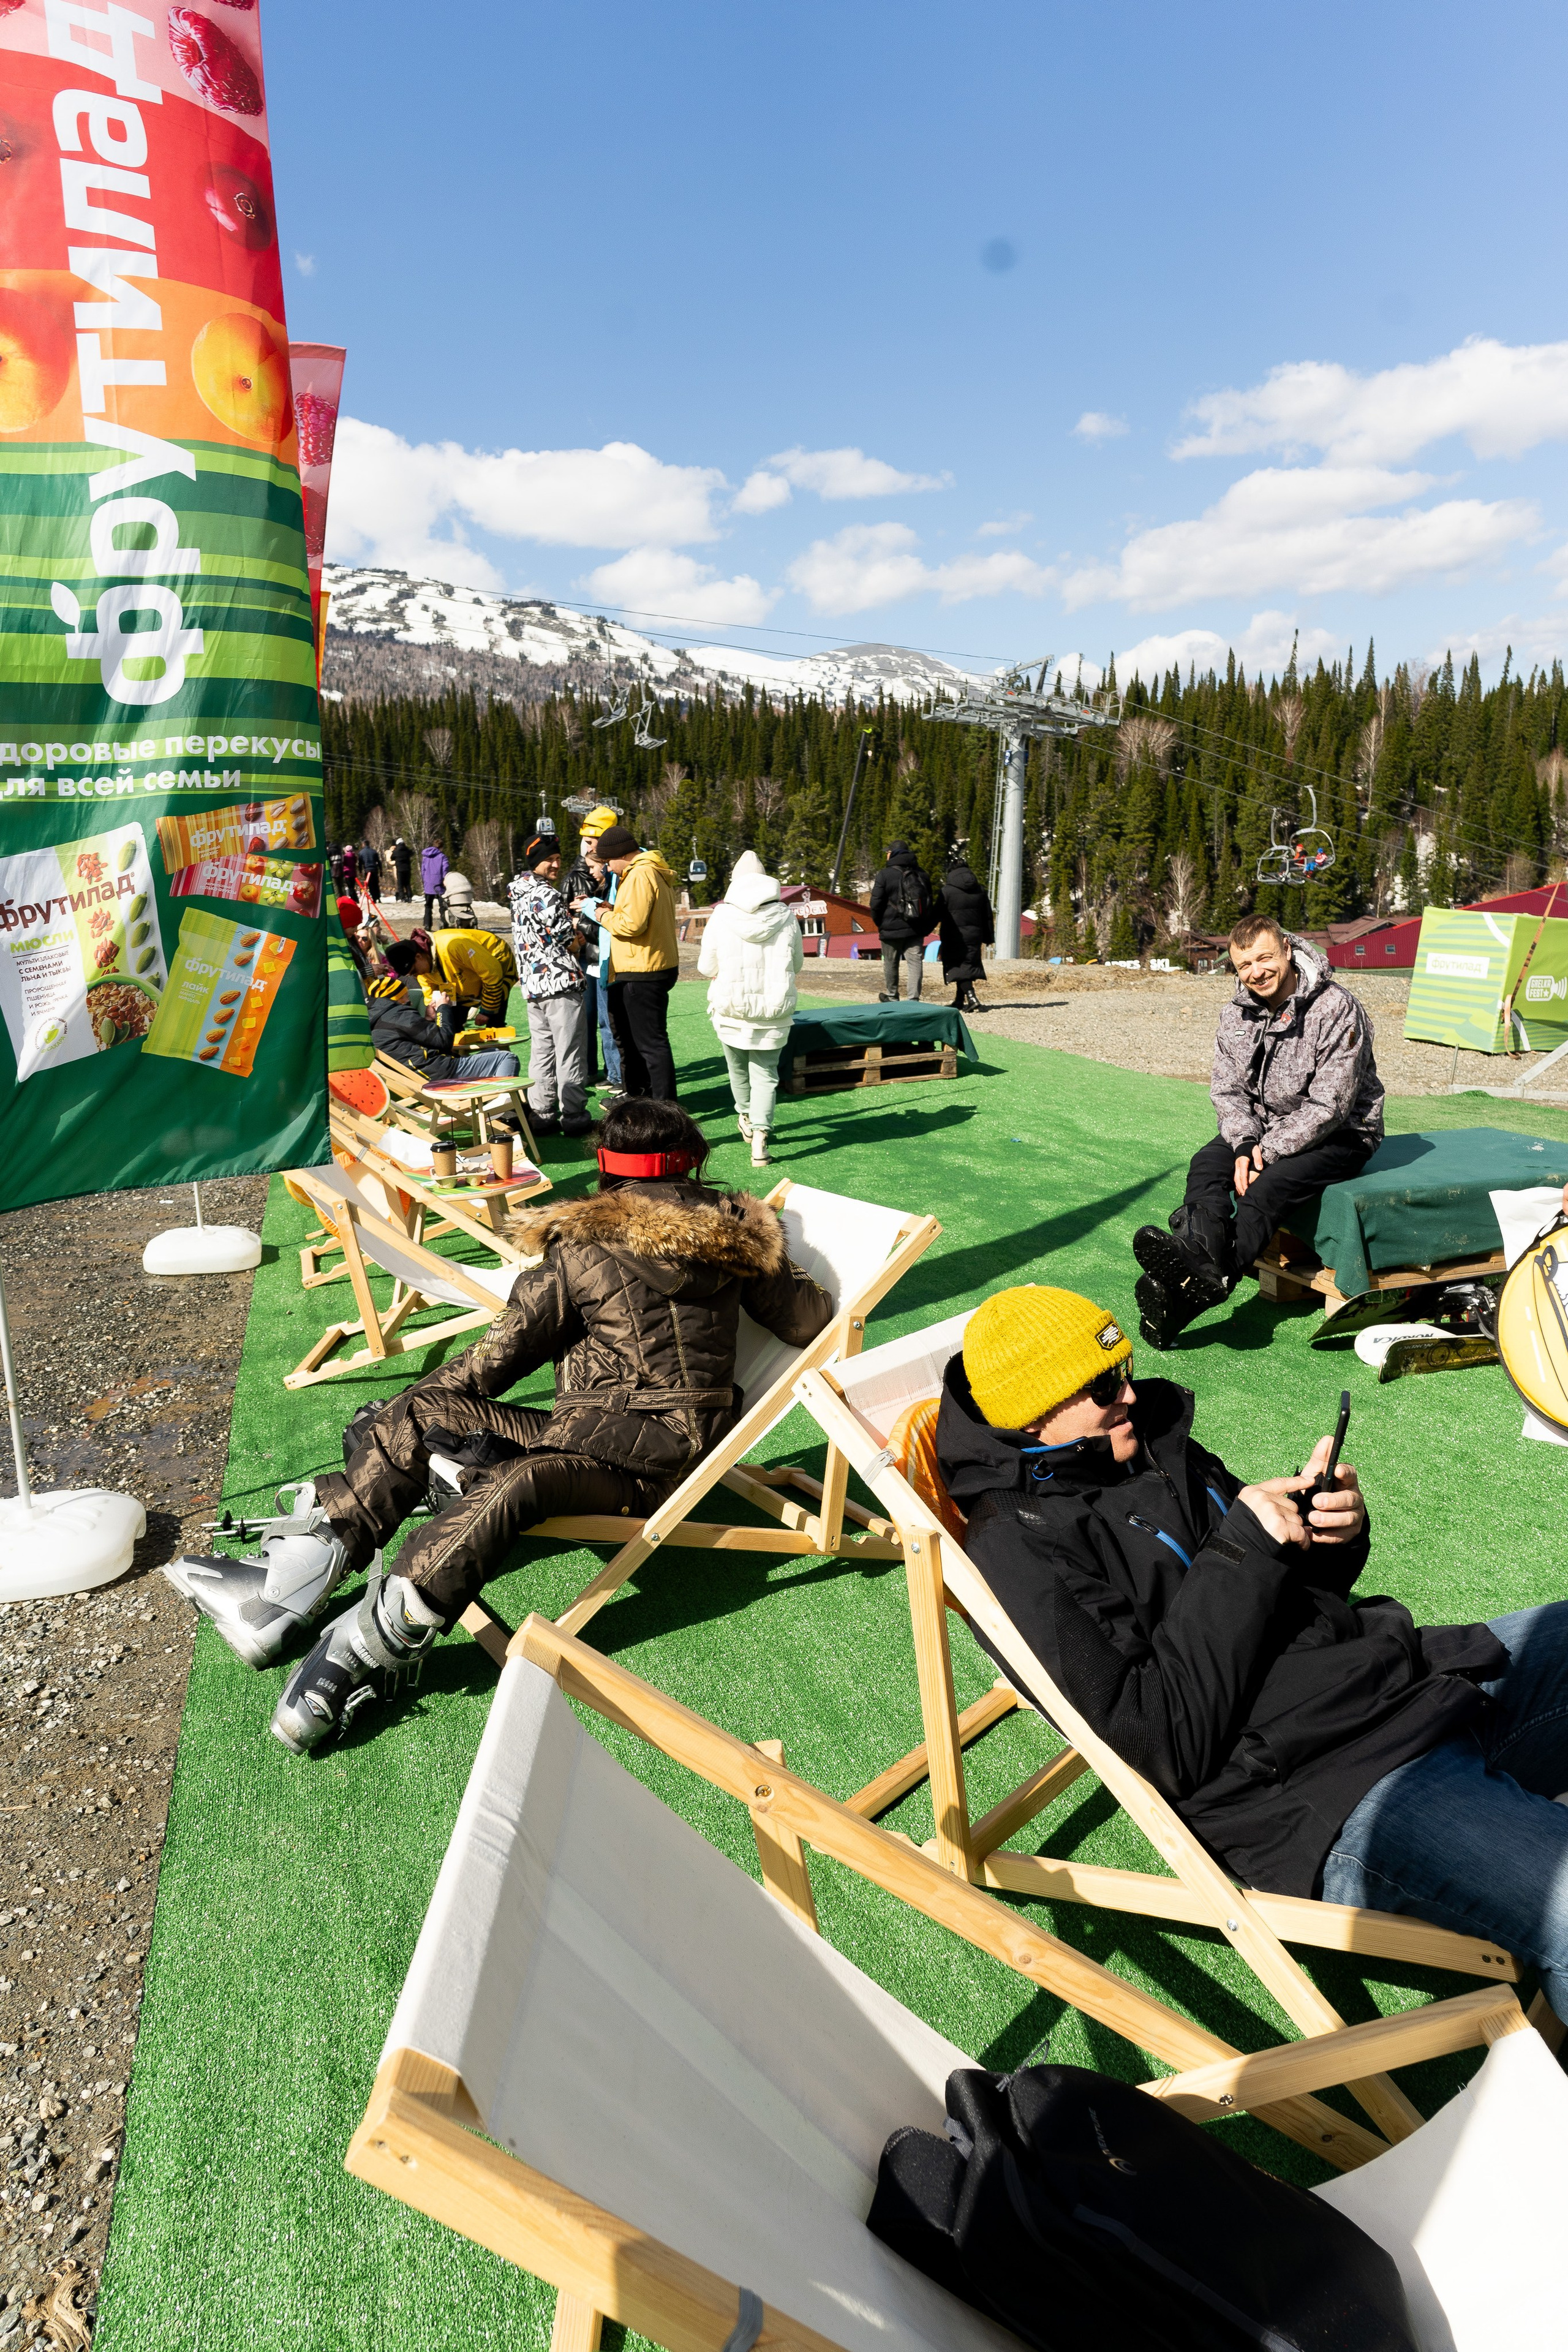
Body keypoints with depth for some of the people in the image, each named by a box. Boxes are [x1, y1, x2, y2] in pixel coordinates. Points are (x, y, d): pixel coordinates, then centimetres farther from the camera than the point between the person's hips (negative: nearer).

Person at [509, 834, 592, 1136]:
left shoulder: (520, 895, 14)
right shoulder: (547, 895, -15)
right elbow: (571, 942, -16)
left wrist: (571, 937, 8)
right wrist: (577, 939, 8)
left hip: (532, 984, 9)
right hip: (560, 983, -9)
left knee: (542, 1050, 13)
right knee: (570, 1052, -2)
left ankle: (541, 1114, 16)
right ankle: (574, 1117, 2)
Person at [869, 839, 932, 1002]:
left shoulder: (885, 875, -8)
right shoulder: (920, 875, 11)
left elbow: (876, 903, -9)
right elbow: (929, 903, 15)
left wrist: (879, 923, 6)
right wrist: (925, 927, 19)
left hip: (892, 928, -4)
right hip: (916, 928, 4)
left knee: (891, 964, 10)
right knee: (915, 962, 0)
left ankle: (891, 997, 22)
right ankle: (914, 999, -7)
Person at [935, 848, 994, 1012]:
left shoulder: (946, 891, -12)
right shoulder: (979, 891, 5)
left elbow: (938, 916, -8)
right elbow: (988, 917, 9)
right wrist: (988, 937, 16)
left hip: (954, 937, -6)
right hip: (974, 936, 6)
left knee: (958, 967, -2)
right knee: (968, 965, 15)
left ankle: (971, 998, -19)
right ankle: (960, 1001, 25)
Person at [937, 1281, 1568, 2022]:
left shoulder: (1154, 1441, 11)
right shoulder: (1015, 1548, -13)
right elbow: (1164, 1745, -19)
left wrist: (1333, 1531, -3)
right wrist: (1239, 1555, -18)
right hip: (1331, 1792, -9)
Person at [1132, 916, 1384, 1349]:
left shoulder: (1336, 1009, -18)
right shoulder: (1237, 1013, 0)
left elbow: (1329, 1106, -21)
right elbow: (1228, 1090, -1)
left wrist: (1267, 1152, -24)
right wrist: (1245, 1144, -21)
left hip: (1339, 1134, -6)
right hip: (1263, 1125, 6)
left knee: (1267, 1186, -32)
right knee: (1206, 1164, -23)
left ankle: (1189, 1295, -49)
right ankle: (1202, 1259, -52)